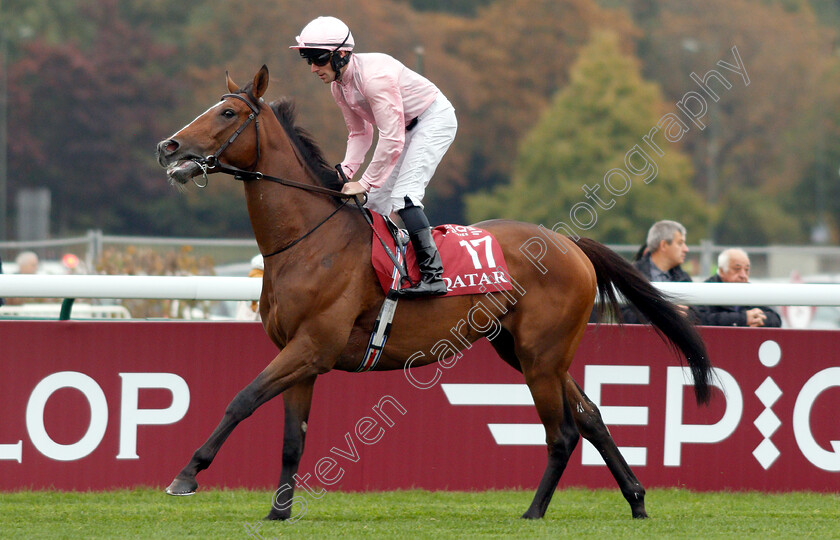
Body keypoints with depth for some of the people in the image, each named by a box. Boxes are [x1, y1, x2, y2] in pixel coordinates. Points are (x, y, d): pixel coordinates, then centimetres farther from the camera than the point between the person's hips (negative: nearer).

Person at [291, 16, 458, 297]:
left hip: (435, 119, -10)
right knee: (377, 199, 8)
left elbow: (392, 140, -34)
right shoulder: (338, 86, -3)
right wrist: (346, 171, -8)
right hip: (408, 126, 10)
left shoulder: (374, 76, -33)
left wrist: (365, 182, -29)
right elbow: (360, 133, 8)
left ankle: (433, 275, -24)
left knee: (403, 195, -22)